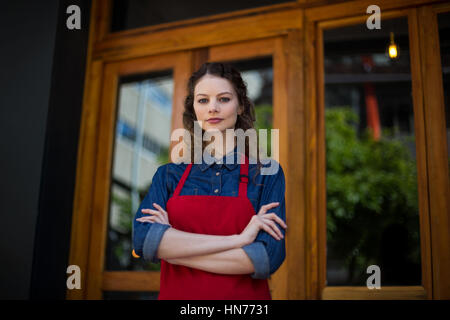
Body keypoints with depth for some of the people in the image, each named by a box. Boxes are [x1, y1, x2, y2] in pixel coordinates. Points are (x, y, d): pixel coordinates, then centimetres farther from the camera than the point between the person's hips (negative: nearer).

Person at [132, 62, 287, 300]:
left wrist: (171, 247, -15)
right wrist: (237, 239, -21)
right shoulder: (168, 175, 0)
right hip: (175, 294, 2)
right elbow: (143, 239, -16)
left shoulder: (267, 173, -5)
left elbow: (266, 258, -17)